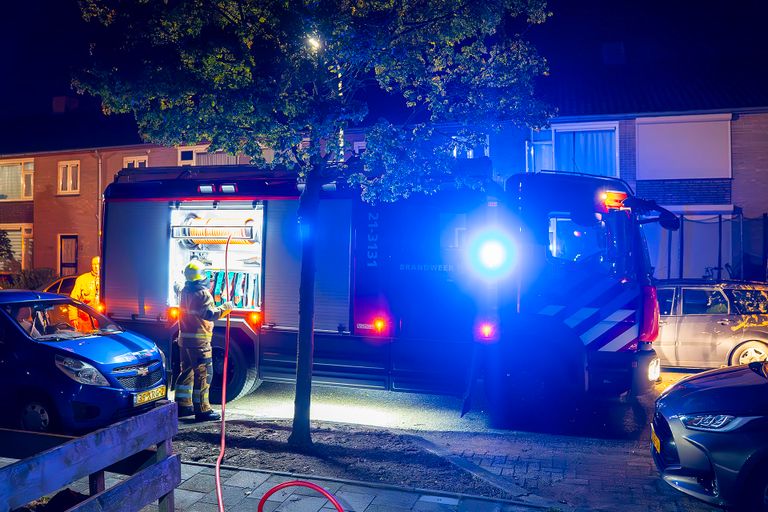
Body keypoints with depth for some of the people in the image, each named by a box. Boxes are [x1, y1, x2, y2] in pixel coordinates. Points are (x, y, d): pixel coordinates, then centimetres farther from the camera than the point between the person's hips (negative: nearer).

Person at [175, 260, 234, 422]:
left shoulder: (185, 292, 11)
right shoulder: (203, 294, -15)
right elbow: (211, 314, -22)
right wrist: (226, 307, -9)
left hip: (184, 338, 9)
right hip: (199, 340, -9)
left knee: (187, 371, 17)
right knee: (203, 374, -4)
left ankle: (182, 405, 23)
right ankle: (202, 410, -2)